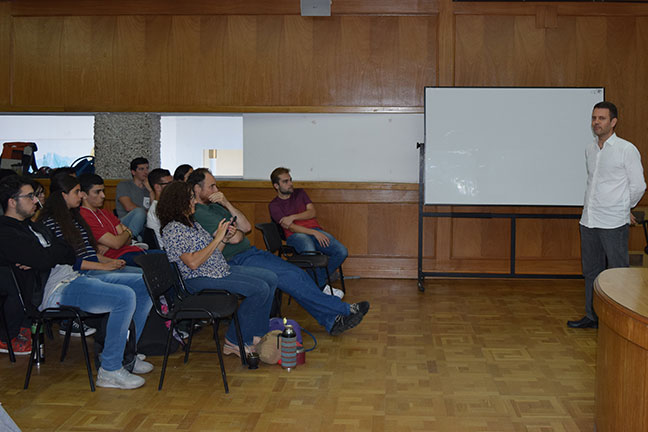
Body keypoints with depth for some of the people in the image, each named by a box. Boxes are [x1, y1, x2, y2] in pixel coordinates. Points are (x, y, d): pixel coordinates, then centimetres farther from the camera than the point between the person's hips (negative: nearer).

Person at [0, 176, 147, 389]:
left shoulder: (33, 226, 23)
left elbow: (72, 254, 13)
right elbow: (45, 259, -19)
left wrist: (42, 259, -7)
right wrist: (58, 250, 4)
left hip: (71, 277, 10)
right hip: (53, 291, -10)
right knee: (125, 297, -26)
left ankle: (127, 353, 10)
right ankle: (110, 370, -17)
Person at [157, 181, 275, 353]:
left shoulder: (191, 223, 17)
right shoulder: (173, 229, -12)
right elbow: (193, 263, -22)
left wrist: (225, 239, 2)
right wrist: (217, 238, -17)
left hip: (221, 270, 10)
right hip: (201, 280, -10)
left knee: (271, 279, 1)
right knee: (260, 289, -21)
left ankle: (257, 335, 5)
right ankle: (234, 341, -8)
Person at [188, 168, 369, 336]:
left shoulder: (214, 206, 18)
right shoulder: (197, 213, -14)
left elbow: (246, 227, 8)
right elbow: (234, 238, -20)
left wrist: (227, 204, -3)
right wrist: (237, 231, 4)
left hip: (250, 252, 10)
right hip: (236, 262, -10)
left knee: (298, 273, -5)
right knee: (290, 277, -18)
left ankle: (331, 320, -6)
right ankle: (345, 310, -12)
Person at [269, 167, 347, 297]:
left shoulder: (300, 193, 22)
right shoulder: (274, 205, 6)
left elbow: (312, 212, 8)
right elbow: (290, 227, -7)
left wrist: (293, 217, -7)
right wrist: (314, 233, -18)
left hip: (315, 230, 5)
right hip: (295, 235, -5)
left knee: (342, 251, -20)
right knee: (310, 251, -40)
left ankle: (319, 282, -8)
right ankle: (322, 286, -19)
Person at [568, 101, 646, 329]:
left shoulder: (627, 150, -7)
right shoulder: (590, 149, 11)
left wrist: (622, 208, 10)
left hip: (613, 223, -6)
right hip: (589, 220, 6)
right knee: (591, 271, 13)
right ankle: (592, 316, 24)